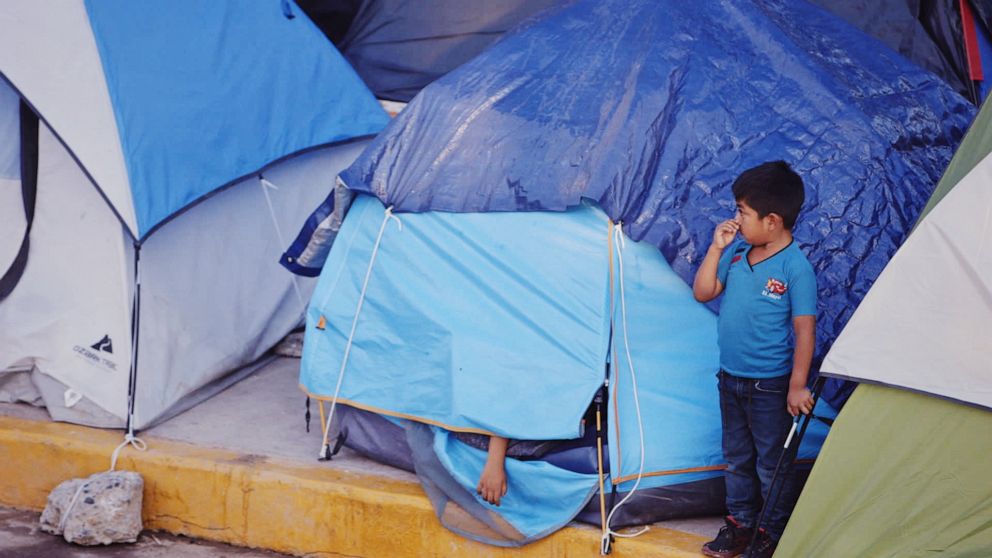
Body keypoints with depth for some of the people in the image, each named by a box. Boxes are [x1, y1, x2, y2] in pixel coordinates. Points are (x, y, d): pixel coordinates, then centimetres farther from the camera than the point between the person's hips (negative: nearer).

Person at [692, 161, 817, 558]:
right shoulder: (737, 252, 0)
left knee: (772, 464, 7)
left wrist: (797, 385, -17)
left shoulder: (796, 268, -19)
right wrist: (716, 248, -7)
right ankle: (739, 523, 33)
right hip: (730, 377, 7)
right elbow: (702, 293, 4)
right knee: (736, 457, 19)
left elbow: (805, 330, -17)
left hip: (770, 385, -7)